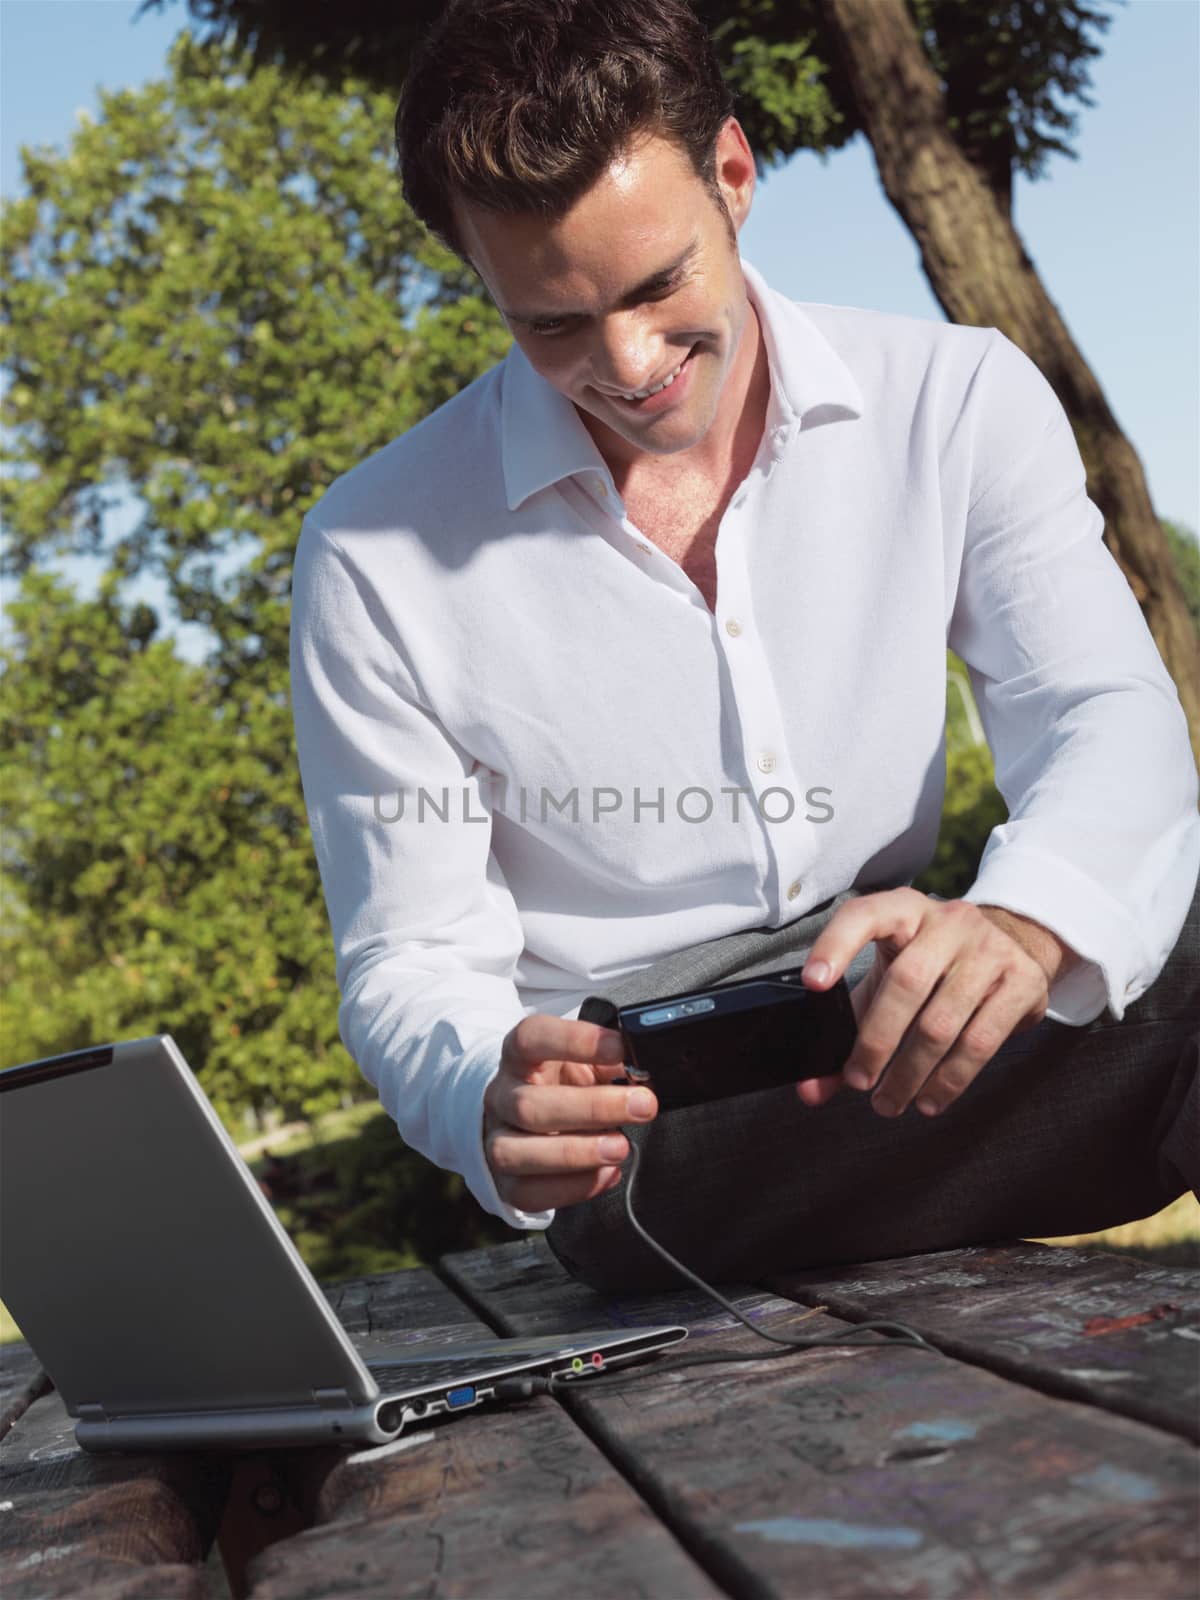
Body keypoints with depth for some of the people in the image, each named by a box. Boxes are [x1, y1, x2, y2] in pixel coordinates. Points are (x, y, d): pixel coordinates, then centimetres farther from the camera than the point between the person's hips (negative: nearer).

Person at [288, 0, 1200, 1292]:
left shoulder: (958, 403, -1)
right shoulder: (375, 555, -6)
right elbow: (409, 962, -3)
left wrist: (1017, 924, -37)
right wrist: (492, 1103, -29)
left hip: (891, 1040, 4)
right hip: (646, 1134, -3)